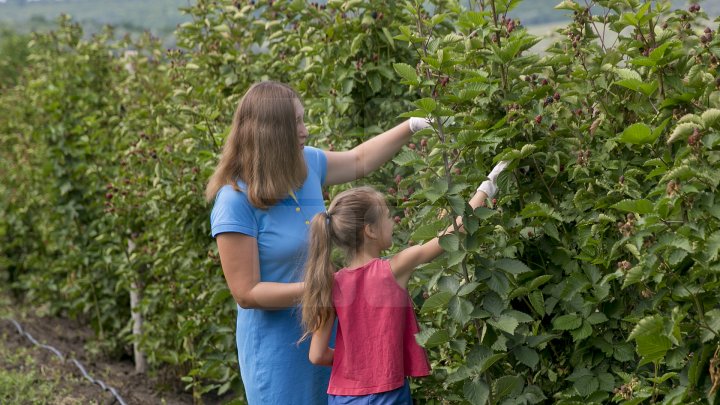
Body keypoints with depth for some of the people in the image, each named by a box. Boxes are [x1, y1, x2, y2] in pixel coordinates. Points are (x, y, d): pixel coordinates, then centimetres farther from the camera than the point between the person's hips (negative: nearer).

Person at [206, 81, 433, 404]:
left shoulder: (306, 164, -2)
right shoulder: (235, 201, -21)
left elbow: (359, 160, 20)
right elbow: (246, 293, -19)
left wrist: (411, 127, 14)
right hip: (276, 343, -7)